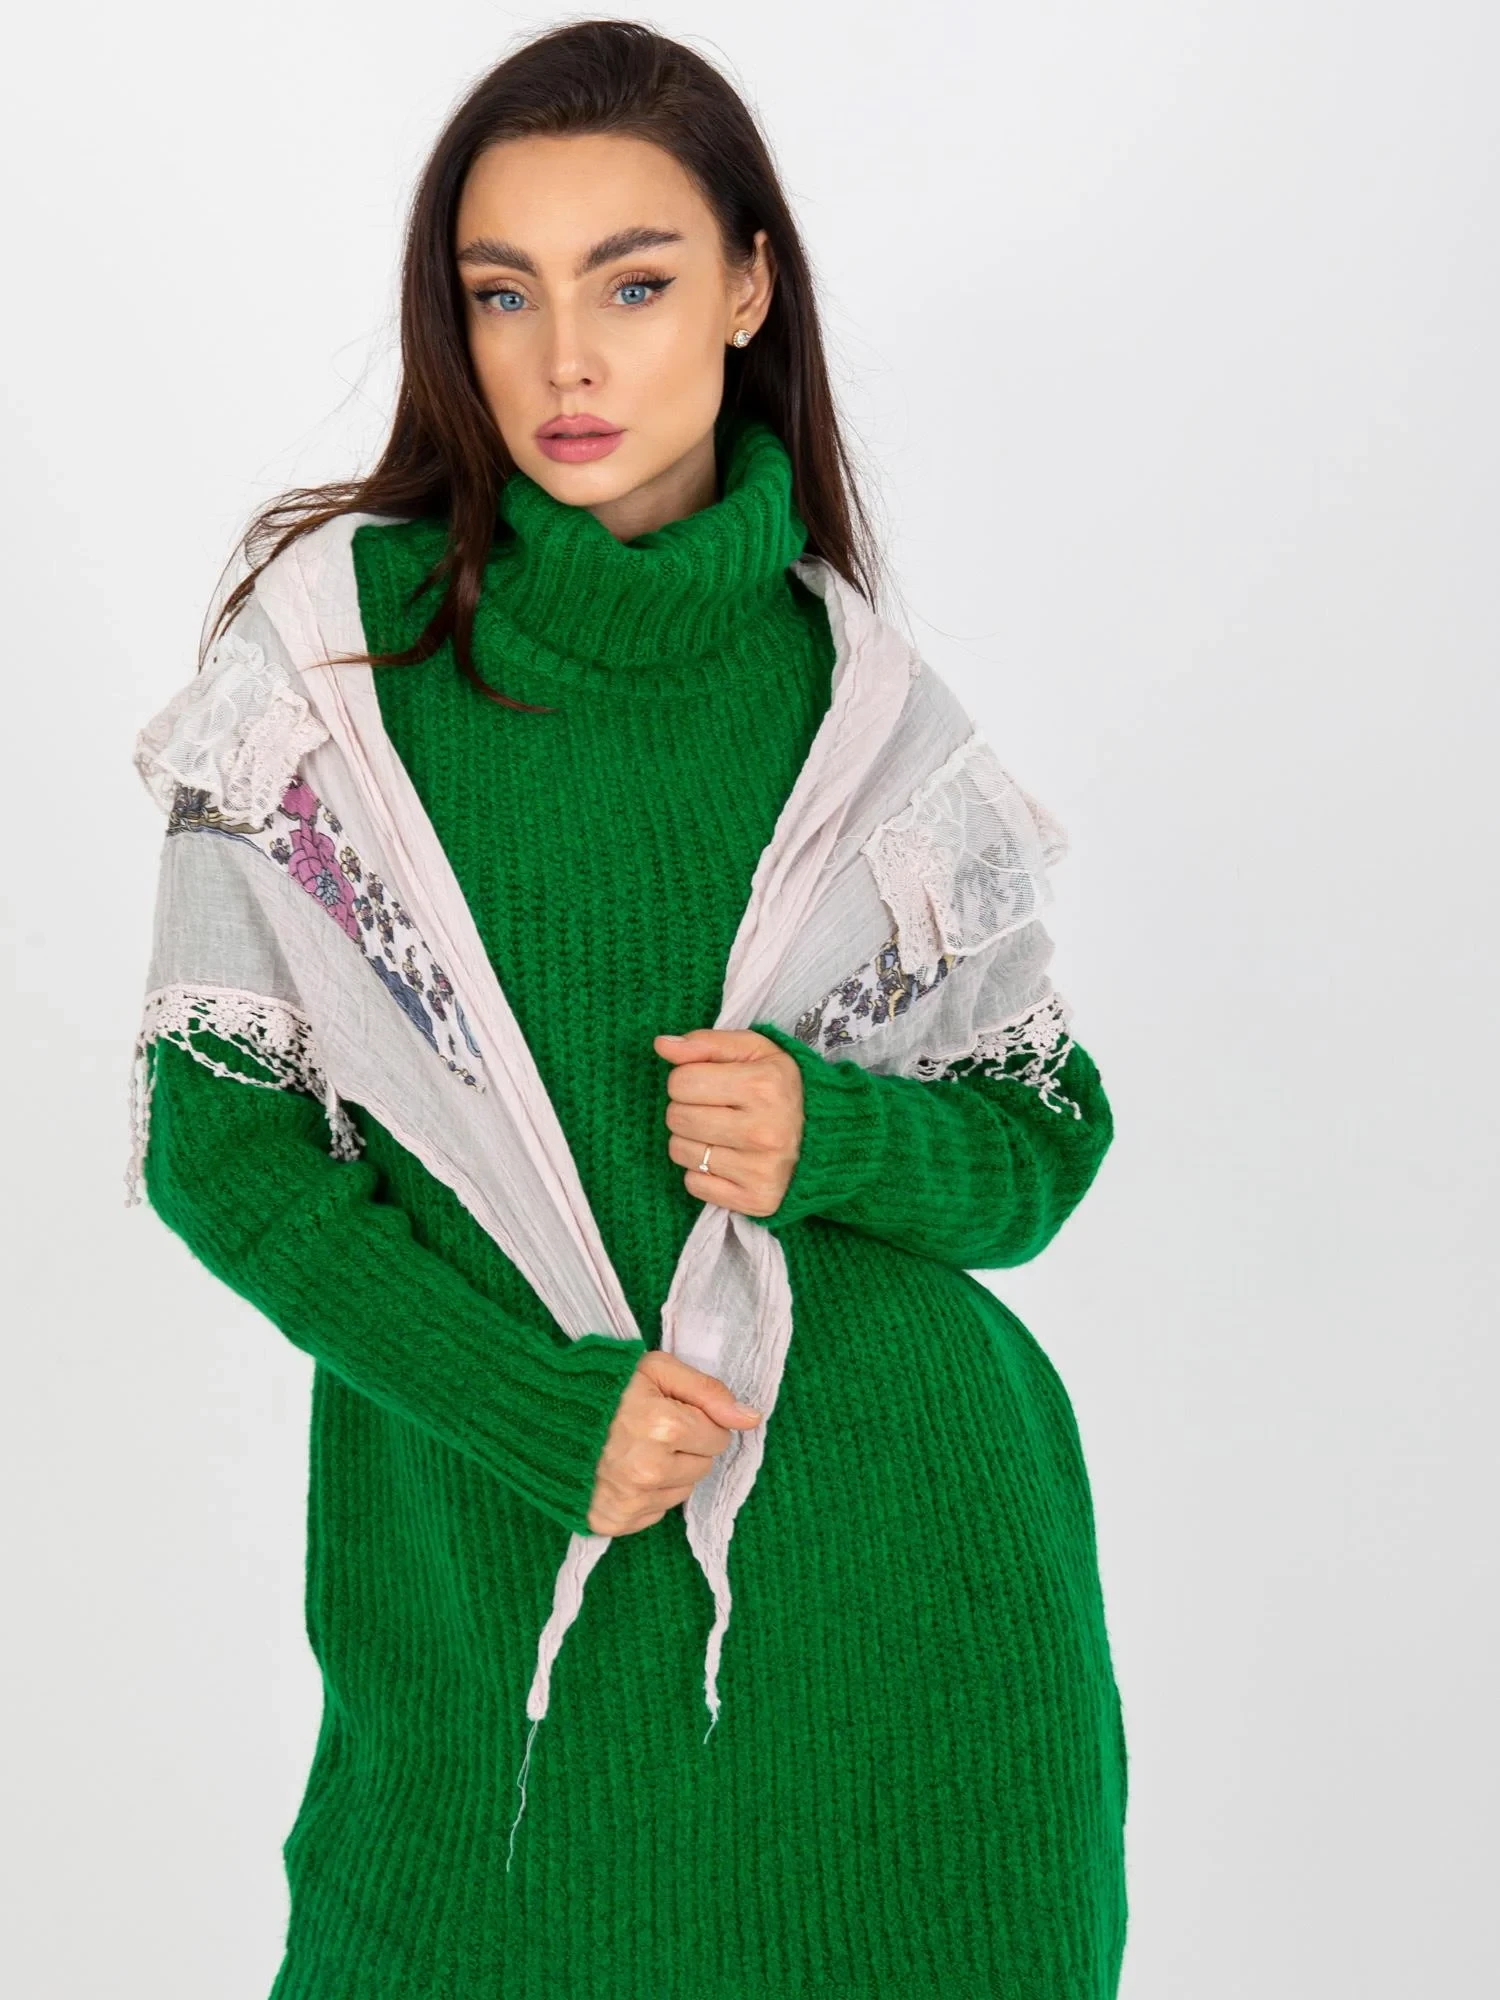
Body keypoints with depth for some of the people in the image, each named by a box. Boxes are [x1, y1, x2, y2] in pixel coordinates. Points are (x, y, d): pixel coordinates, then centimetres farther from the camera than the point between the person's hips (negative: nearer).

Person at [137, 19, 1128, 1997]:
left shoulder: (852, 689, 1)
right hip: (490, 1581, -1)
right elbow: (218, 1133, -4)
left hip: (890, 1580, 1)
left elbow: (1048, 1140, 7)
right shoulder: (352, 631, -3)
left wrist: (831, 1140, -14)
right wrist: (544, 1411, -14)